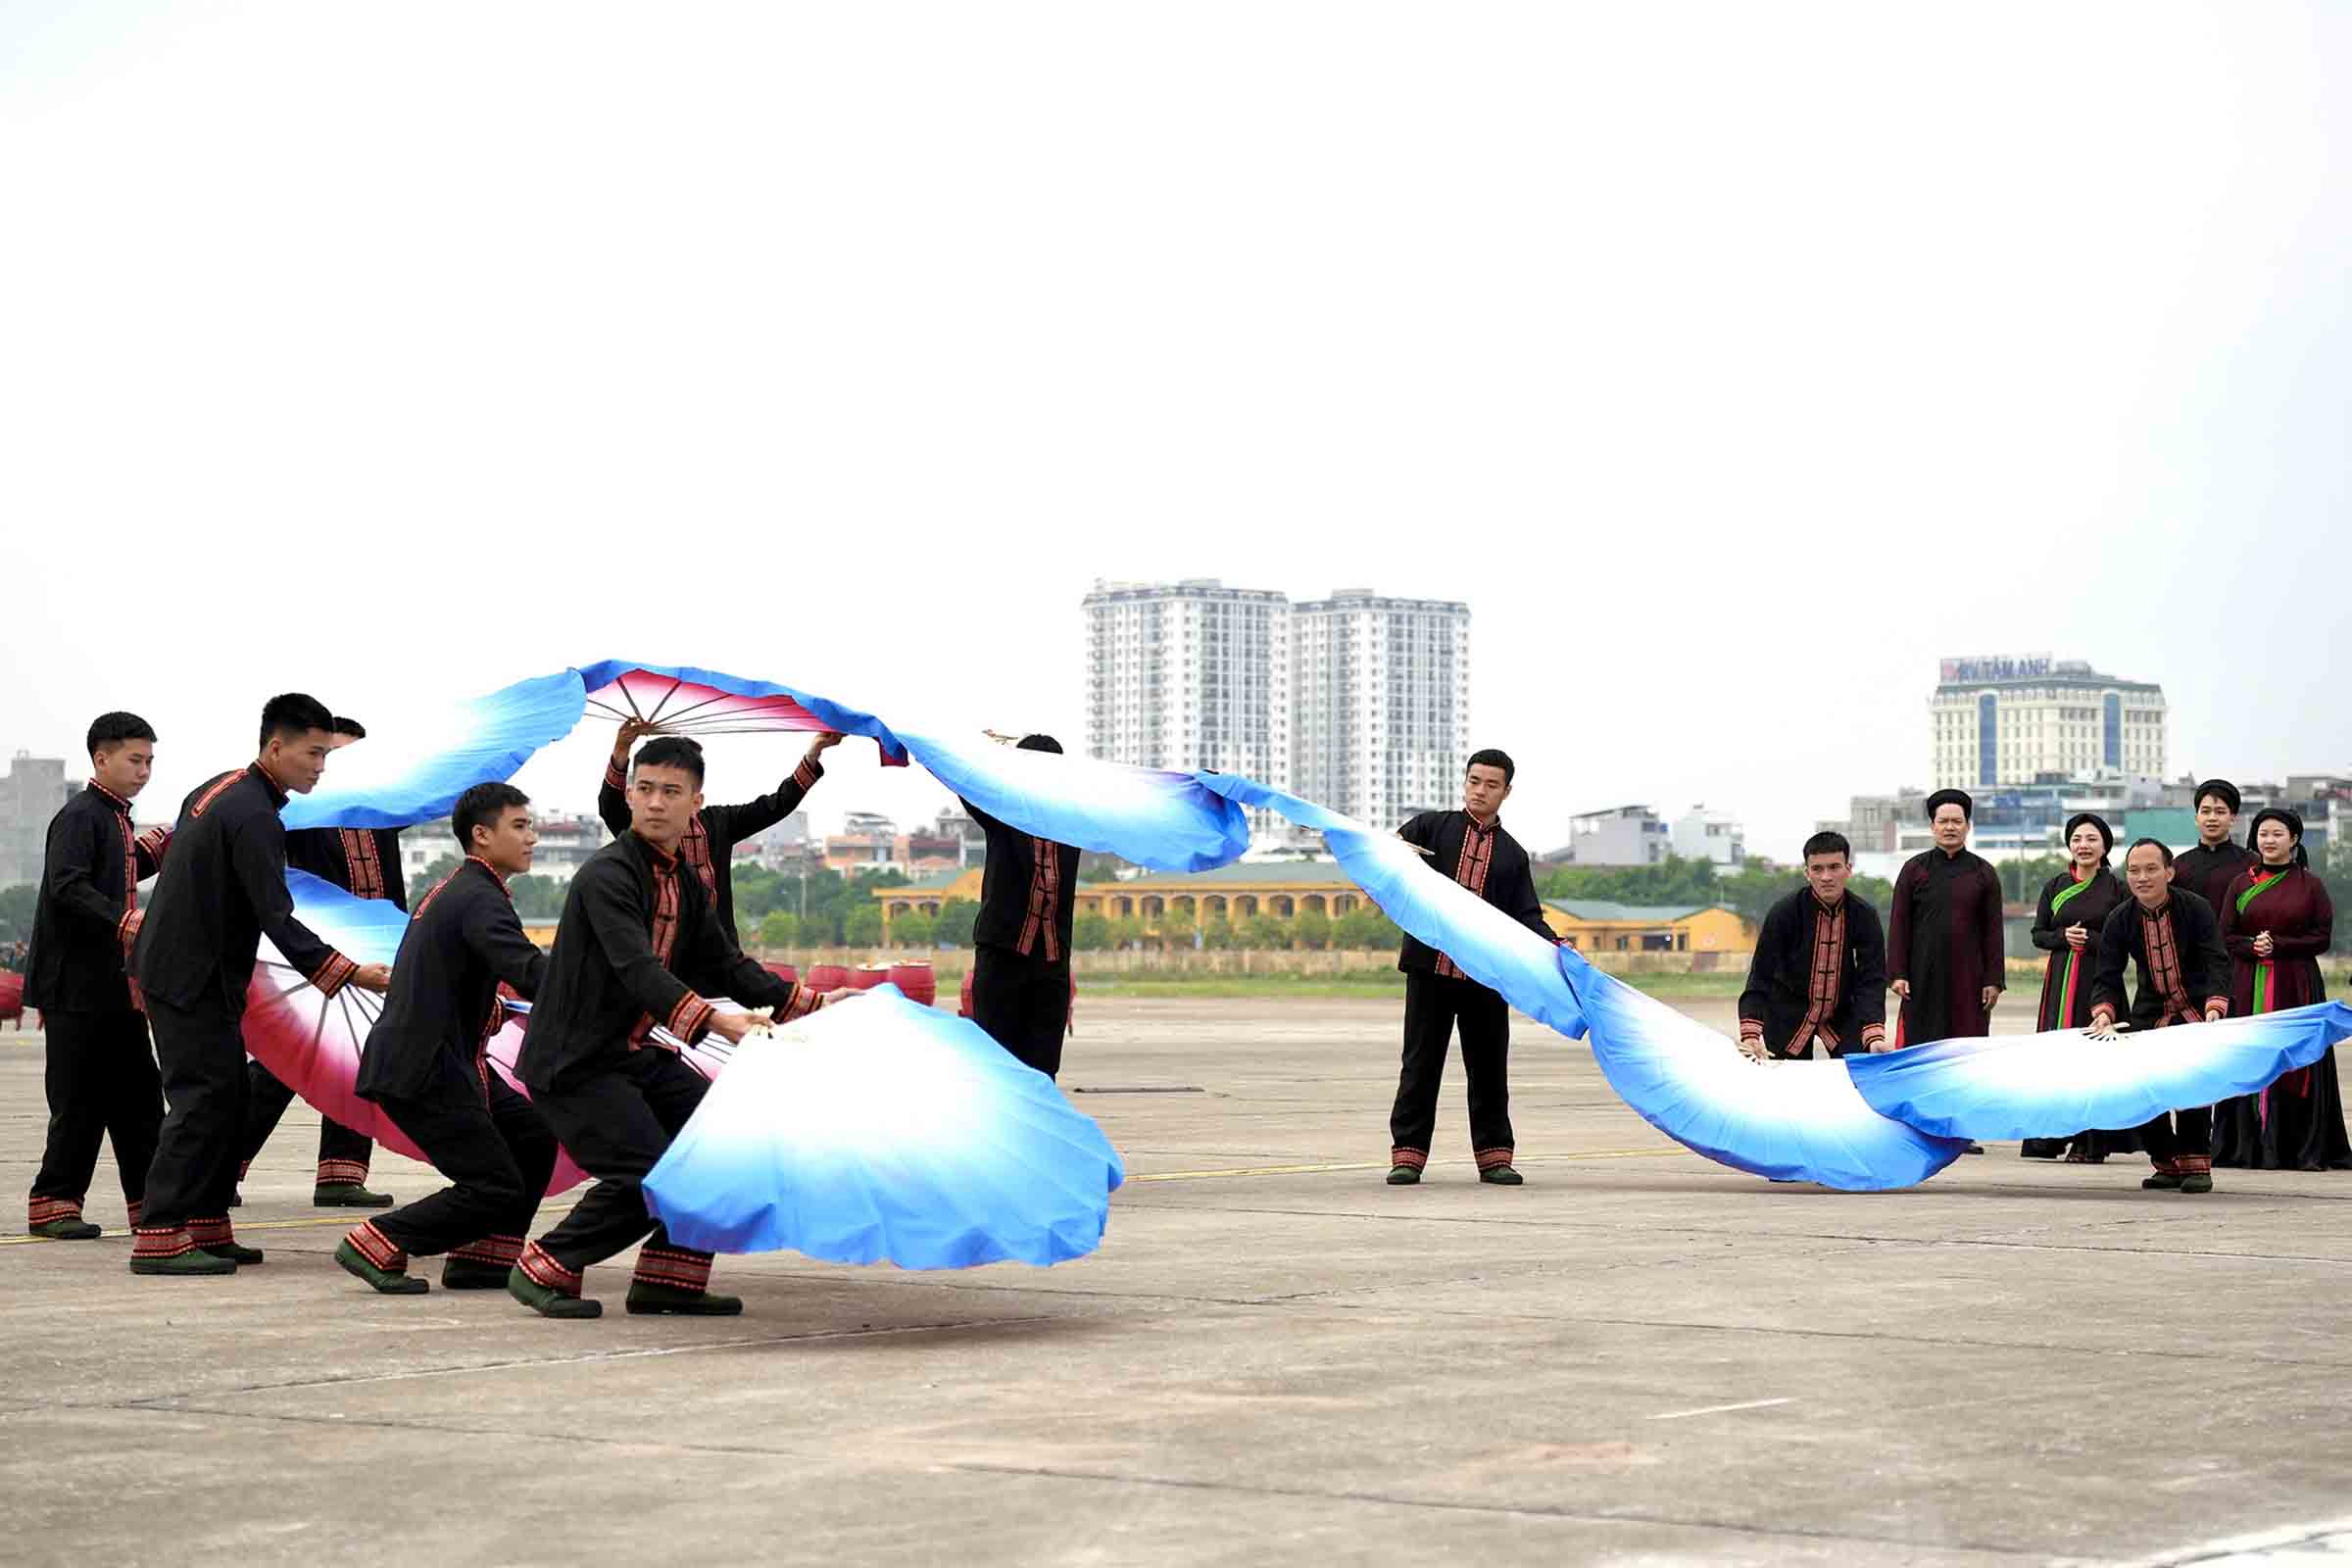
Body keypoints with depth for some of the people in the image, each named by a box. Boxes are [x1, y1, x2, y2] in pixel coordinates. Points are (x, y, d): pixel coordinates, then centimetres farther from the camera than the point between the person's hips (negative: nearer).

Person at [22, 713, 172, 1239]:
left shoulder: (117, 820, 17)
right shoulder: (80, 816, -11)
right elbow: (67, 885, -23)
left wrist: (149, 855, 9)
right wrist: (124, 919, -33)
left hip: (115, 987, 9)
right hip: (78, 985, -9)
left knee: (138, 1095, 9)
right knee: (80, 1100, -5)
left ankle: (150, 1200, 13)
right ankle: (54, 1204, 3)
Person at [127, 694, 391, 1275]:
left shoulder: (218, 790, 13)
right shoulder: (255, 817, -19)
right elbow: (277, 919, -24)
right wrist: (350, 974, -23)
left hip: (169, 962, 10)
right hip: (195, 979, -10)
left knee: (226, 1100, 12)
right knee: (203, 1099, -10)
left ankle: (207, 1228, 14)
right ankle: (158, 1238, -12)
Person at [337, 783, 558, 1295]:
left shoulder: (455, 889, 17)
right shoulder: (479, 899, -16)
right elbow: (531, 972, -30)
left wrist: (498, 1009, 8)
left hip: (446, 1061, 10)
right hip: (422, 1073, -10)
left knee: (534, 1136, 13)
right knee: (497, 1190, -7)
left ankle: (480, 1259, 16)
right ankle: (375, 1246, -4)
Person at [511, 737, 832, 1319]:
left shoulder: (687, 886, 11)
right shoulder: (607, 874, -18)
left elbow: (729, 967, 16)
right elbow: (637, 968, -32)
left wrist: (812, 1004, 7)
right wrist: (714, 1021, -45)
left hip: (635, 1052, 9)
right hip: (573, 1062, -9)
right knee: (651, 1173, -18)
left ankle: (667, 1280, 11)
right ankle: (544, 1271, -1)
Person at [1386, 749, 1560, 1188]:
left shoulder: (1512, 854, 14)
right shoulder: (1432, 827, 8)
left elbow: (1525, 915, 8)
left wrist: (1552, 945, -10)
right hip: (1430, 968, -2)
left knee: (1489, 1066, 7)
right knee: (1421, 1063, 1)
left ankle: (1493, 1155, 15)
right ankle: (1408, 1155, 5)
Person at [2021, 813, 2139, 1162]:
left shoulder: (2116, 888, 2)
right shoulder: (2054, 887, 11)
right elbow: (2038, 934, 12)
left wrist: (2091, 939, -13)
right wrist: (2064, 936, -8)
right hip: (2061, 979, 3)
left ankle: (2093, 1142, -2)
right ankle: (2057, 1135, 2)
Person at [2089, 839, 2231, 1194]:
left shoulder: (2196, 909, -15)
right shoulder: (2119, 920, -7)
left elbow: (2217, 964, -21)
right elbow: (2107, 976, -9)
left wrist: (2214, 1008, -38)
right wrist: (2104, 1012, -29)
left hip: (2197, 1009, -4)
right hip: (2151, 1012, 4)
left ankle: (2196, 1164, -9)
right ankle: (2168, 1165, 11)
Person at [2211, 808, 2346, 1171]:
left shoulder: (2310, 885, 4)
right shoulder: (2241, 884, 9)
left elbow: (2323, 937, -1)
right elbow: (2226, 937, 6)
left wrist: (2278, 945, -12)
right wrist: (2252, 946, -13)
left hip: (2297, 986, -1)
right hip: (2249, 987, 2)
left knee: (2300, 1061, -3)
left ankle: (2307, 1148, 0)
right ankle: (2254, 1149, 2)